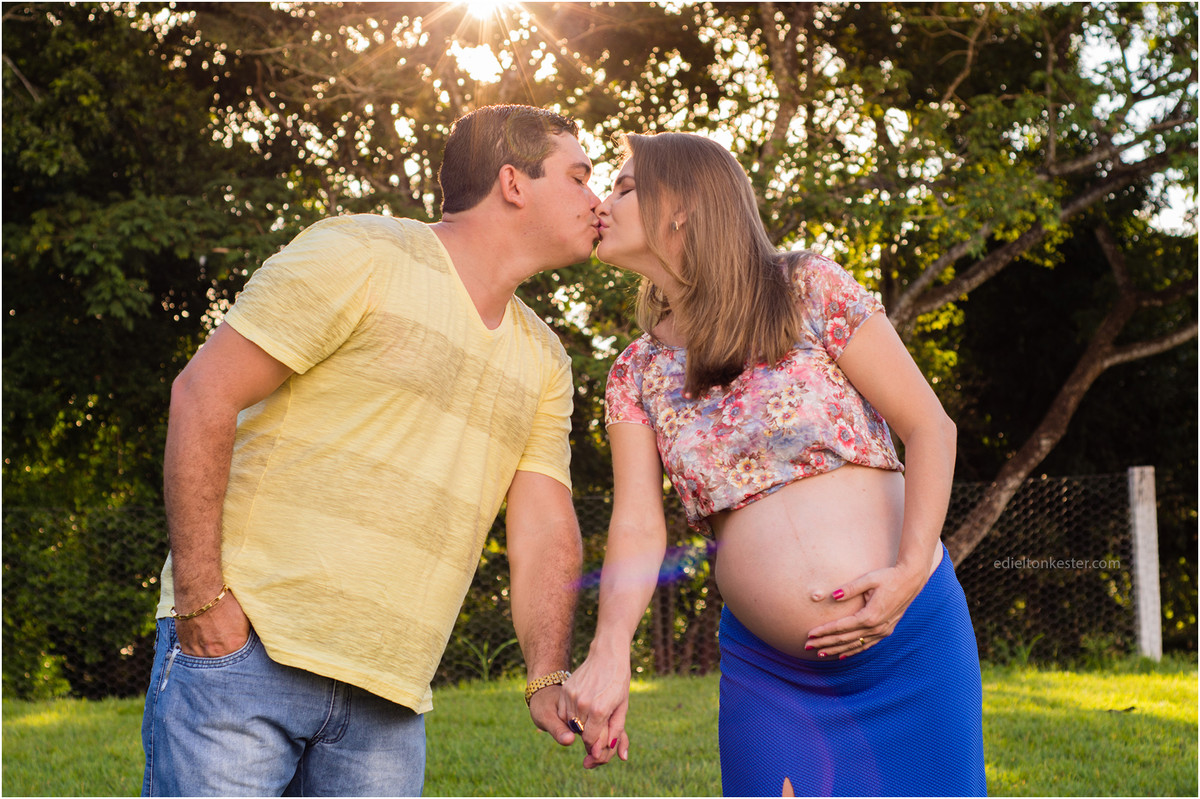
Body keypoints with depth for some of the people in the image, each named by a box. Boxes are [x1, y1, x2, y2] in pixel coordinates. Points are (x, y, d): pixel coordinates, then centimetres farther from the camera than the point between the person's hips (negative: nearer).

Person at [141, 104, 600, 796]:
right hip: (245, 642, -6)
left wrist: (550, 678, -7)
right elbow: (204, 395, -9)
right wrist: (201, 595, -15)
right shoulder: (358, 254, -5)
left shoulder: (545, 363, 16)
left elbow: (545, 526, 10)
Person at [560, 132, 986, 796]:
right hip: (766, 670, 3)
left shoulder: (809, 292, -4)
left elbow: (931, 428, -4)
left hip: (911, 639, -2)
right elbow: (638, 526, -4)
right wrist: (609, 652, -23)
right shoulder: (636, 373, 6)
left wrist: (910, 571, -18)